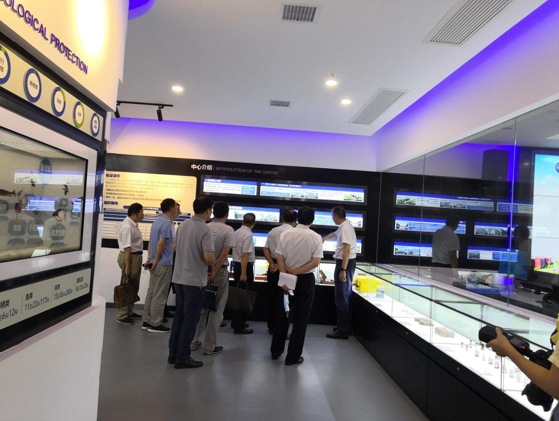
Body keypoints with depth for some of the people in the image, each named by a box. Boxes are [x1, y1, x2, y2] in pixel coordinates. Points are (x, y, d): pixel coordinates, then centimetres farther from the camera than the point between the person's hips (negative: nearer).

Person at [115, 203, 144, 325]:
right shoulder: (127, 227, -21)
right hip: (129, 257, -10)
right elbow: (127, 248, -25)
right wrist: (127, 265, -26)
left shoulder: (133, 224, 10)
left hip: (135, 257, 10)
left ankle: (129, 312, 29)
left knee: (134, 286, 18)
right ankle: (121, 316, 7)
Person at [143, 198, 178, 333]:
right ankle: (155, 324, 5)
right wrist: (156, 260, -11)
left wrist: (150, 258, 16)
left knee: (152, 292, 13)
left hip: (155, 263, 9)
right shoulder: (167, 223, -17)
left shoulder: (157, 220, 13)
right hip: (163, 263, -9)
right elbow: (161, 244, -22)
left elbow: (153, 242, 15)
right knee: (160, 294, -2)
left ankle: (147, 321, 19)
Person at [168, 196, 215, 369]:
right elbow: (209, 257, -26)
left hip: (179, 278, 8)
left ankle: (173, 353, 25)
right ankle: (182, 358, 11)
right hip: (195, 281, -8)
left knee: (179, 316, 17)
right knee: (190, 320, 3)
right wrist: (213, 264, -5)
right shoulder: (205, 230, -19)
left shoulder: (183, 225, 5)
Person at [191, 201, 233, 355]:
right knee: (216, 310, 6)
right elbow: (225, 253, -16)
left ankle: (193, 342, 23)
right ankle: (209, 346, 10)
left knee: (201, 307, 16)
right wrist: (214, 272, -12)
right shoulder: (228, 230, -9)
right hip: (220, 272, -5)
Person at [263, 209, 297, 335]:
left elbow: (266, 249, 3)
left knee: (272, 297, 13)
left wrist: (272, 264, -6)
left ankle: (271, 327, 22)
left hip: (273, 267, 6)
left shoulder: (273, 231, 10)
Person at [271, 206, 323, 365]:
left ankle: (276, 351, 30)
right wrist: (296, 272, -11)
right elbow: (315, 262, -14)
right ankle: (293, 356, 16)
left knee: (282, 315, 17)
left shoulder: (285, 234, -2)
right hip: (305, 280, -2)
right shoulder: (316, 237, -7)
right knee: (301, 318, 9)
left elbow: (280, 259, -7)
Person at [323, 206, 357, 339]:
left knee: (341, 297, -7)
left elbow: (347, 250, -24)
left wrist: (343, 270, -26)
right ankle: (344, 326, 24)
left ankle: (342, 330, -3)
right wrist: (323, 239, 53)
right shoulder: (344, 226, 14)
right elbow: (334, 234, 36)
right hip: (346, 262, 10)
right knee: (345, 296, 15)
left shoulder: (345, 228, -18)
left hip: (345, 263, -10)